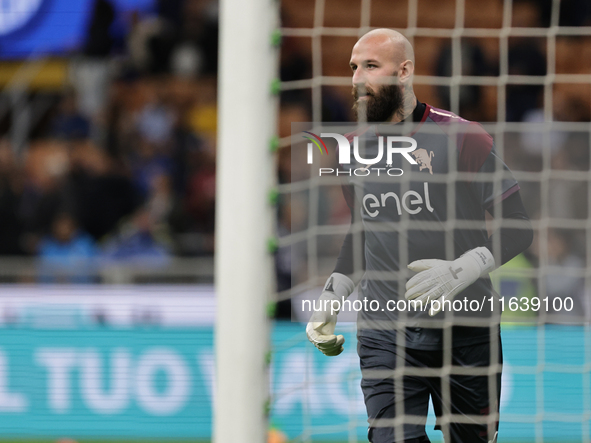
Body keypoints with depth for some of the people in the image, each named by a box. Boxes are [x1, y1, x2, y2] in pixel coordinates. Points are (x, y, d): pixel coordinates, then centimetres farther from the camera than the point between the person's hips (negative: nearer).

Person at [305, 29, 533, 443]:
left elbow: (517, 228, -6)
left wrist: (461, 270, -22)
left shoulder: (461, 138, -8)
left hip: (464, 330, -3)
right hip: (384, 337, 3)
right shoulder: (354, 149, 8)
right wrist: (331, 298, 14)